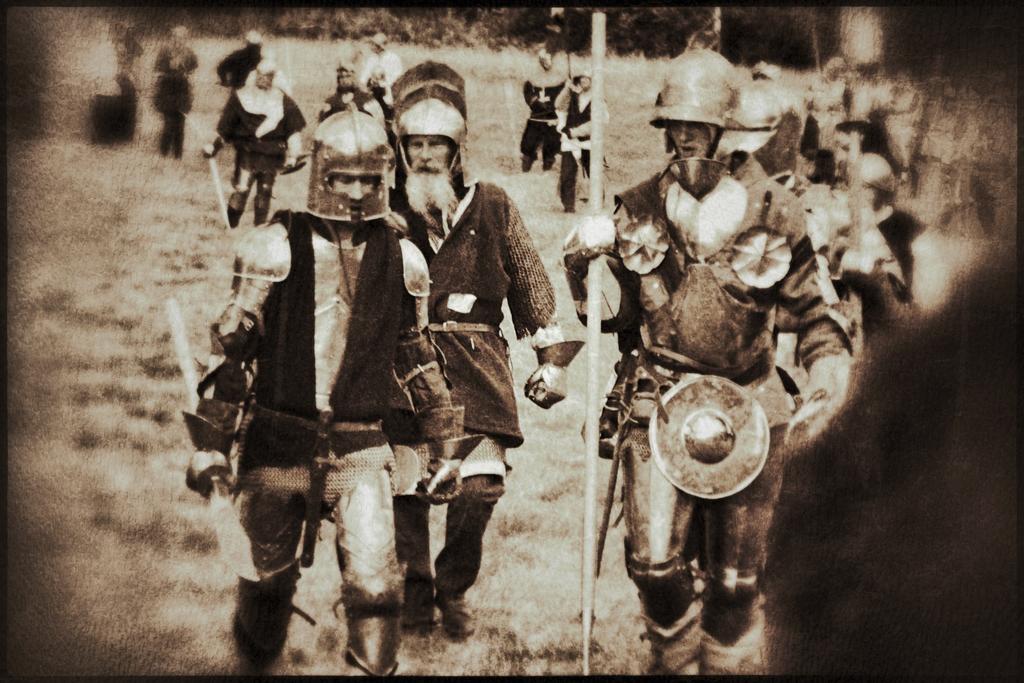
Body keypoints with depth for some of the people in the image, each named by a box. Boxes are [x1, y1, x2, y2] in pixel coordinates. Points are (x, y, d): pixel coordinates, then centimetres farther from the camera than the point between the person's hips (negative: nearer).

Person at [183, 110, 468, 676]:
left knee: (375, 586, -12)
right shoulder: (274, 248, -5)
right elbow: (231, 351, -1)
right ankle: (256, 659, 42)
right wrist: (210, 446, -2)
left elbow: (418, 360, 16)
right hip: (276, 447, -1)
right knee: (269, 580, 15)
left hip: (361, 452, 1)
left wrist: (445, 446, 18)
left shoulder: (402, 259, 5)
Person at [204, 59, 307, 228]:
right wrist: (214, 145, 4)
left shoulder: (283, 101, 4)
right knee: (241, 190, -10)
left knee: (265, 192, 8)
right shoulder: (241, 97, 2)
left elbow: (293, 131, 8)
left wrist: (292, 155, 4)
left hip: (271, 155, 2)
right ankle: (230, 228, 0)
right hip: (247, 152, -2)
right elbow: (225, 128, 7)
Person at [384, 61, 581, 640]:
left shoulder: (493, 207, 8)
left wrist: (554, 358, 11)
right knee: (405, 490, -3)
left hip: (477, 365, 0)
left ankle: (454, 589, 14)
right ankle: (414, 587, 22)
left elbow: (532, 285, 13)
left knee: (479, 487, -10)